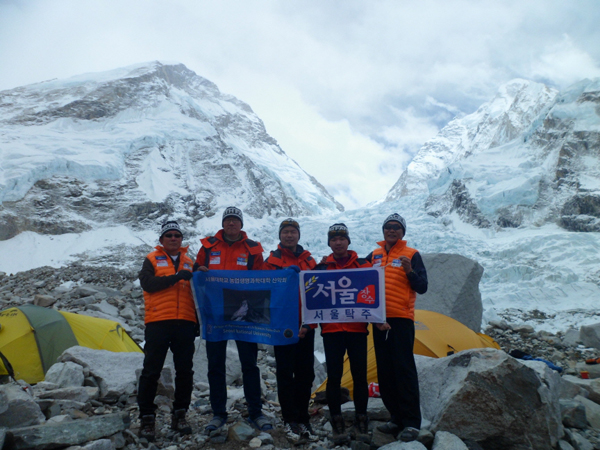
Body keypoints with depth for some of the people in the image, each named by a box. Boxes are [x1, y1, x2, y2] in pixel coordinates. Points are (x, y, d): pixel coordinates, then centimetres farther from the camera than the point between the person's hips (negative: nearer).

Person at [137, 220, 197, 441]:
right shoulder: (152, 259, 8)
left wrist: (198, 321, 15)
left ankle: (180, 415, 18)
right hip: (158, 322, -3)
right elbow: (147, 283, -10)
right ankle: (147, 419, 9)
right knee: (151, 371, -1)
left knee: (185, 371, 5)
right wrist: (175, 277, -17)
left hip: (185, 323, 3)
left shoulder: (189, 262, 18)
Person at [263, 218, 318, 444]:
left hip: (306, 327, 3)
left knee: (305, 373, 7)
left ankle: (303, 420, 19)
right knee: (286, 374, 1)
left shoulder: (309, 261, 10)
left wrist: (308, 322, -6)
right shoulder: (272, 261, 2)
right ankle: (290, 421, 11)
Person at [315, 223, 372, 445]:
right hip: (331, 331, 0)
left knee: (359, 376, 4)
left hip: (358, 329, 0)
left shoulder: (363, 265, 7)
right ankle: (337, 423, 13)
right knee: (334, 377, 2)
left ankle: (361, 422, 17)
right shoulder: (321, 268, 7)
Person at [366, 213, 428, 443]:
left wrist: (410, 271, -21)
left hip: (402, 319, -5)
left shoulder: (411, 255, 1)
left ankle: (412, 423, -2)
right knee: (385, 371, 8)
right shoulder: (374, 256, 11)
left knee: (404, 369, -7)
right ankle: (396, 419, 18)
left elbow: (422, 288, -4)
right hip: (379, 321, 5)